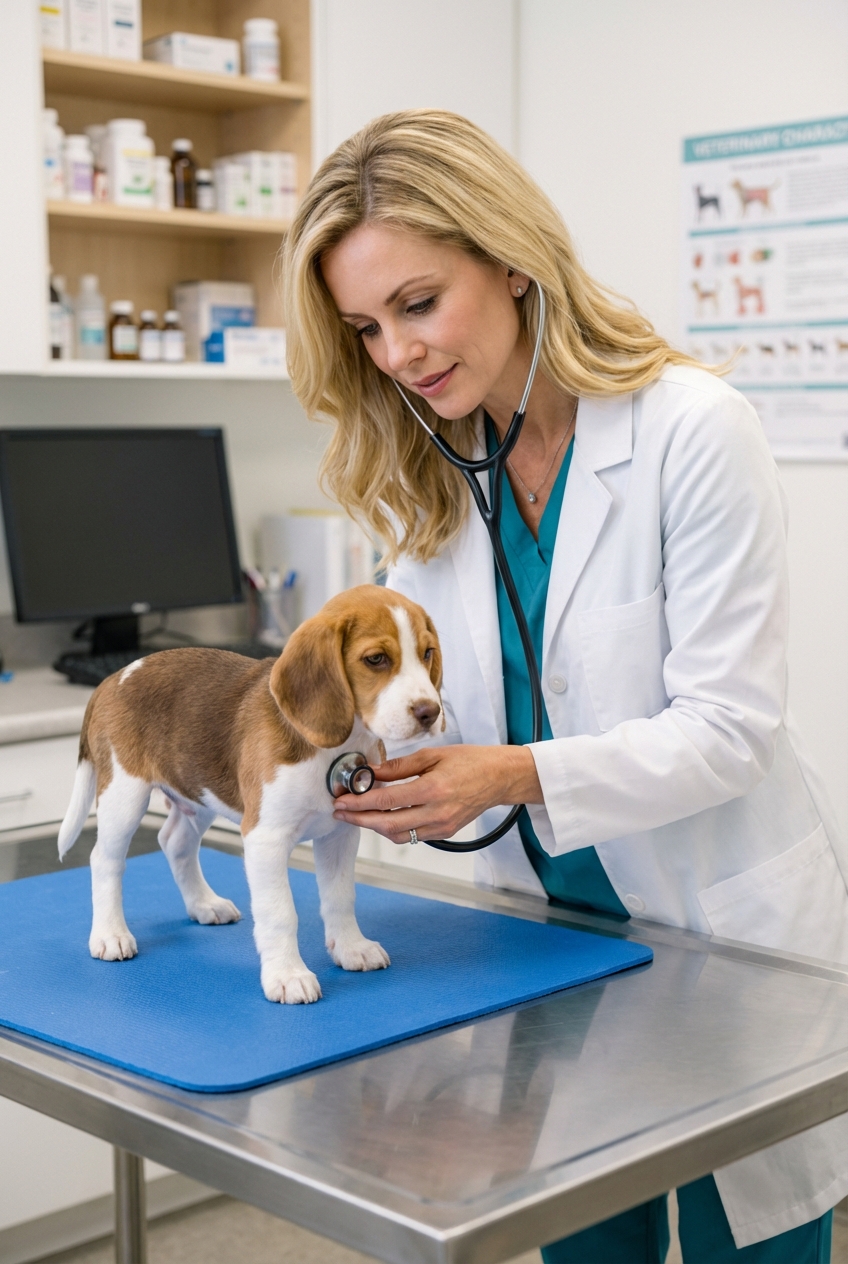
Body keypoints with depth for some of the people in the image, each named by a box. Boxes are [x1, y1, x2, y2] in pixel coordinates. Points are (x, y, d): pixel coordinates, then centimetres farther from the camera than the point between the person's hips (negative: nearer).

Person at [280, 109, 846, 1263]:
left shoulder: (691, 430, -19)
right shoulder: (426, 472, 0)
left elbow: (728, 727, -21)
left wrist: (515, 775, -33)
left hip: (733, 937, -5)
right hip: (554, 938, 5)